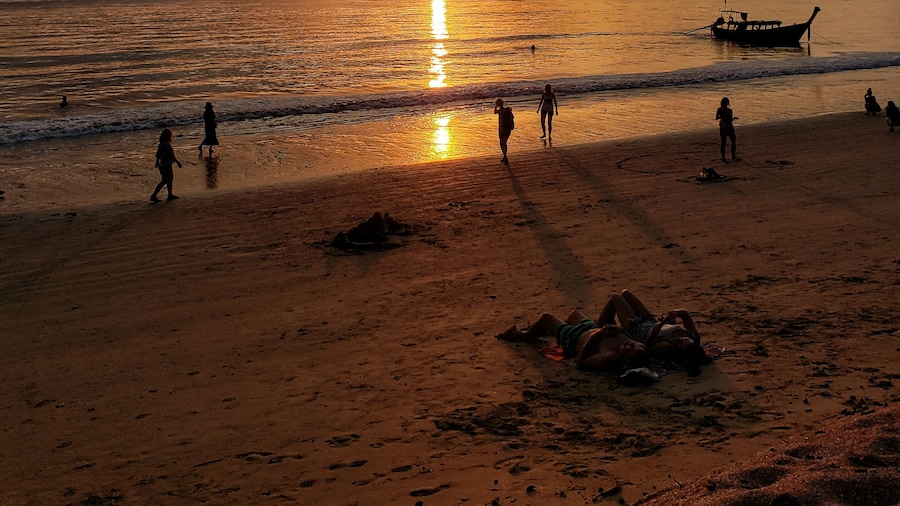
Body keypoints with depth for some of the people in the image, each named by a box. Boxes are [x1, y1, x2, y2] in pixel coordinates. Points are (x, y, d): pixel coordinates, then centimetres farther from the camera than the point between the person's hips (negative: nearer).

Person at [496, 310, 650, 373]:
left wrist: (594, 337, -42)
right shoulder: (638, 347, -32)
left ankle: (525, 335, 49)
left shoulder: (609, 359, -48)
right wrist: (619, 329, -28)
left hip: (574, 339, -6)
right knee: (574, 312, 36)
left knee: (546, 317, 15)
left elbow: (579, 362, -35)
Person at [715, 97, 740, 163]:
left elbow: (717, 117, 2)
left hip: (722, 127, 5)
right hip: (729, 127, -5)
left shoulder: (719, 109, -4)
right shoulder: (729, 111, -18)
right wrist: (734, 118, 1)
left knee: (723, 142, 9)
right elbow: (730, 119, -19)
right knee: (734, 142, 10)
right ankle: (733, 156, 14)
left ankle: (723, 157, 11)